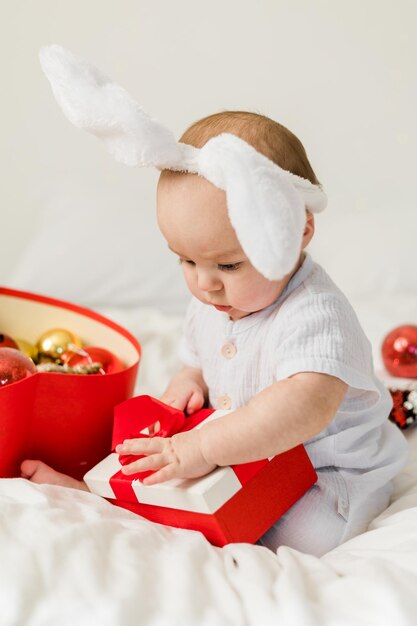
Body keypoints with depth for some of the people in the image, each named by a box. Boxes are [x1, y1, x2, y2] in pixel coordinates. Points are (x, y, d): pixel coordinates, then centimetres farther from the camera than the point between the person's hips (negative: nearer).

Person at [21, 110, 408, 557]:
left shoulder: (314, 315, -29)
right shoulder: (209, 303, -1)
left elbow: (308, 406, -44)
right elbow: (199, 361, 18)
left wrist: (205, 447, -46)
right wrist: (188, 382, -8)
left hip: (325, 479, -7)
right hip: (248, 456, 8)